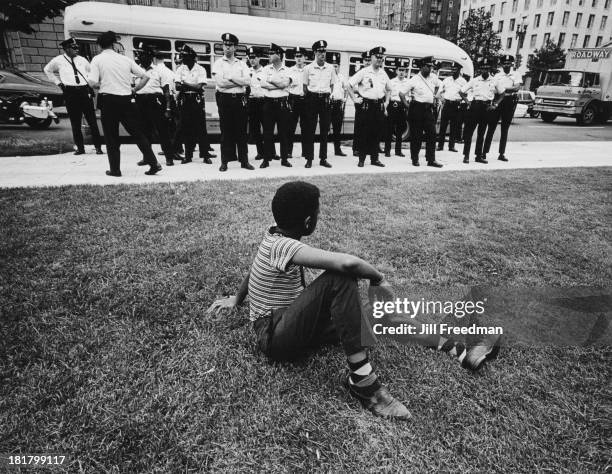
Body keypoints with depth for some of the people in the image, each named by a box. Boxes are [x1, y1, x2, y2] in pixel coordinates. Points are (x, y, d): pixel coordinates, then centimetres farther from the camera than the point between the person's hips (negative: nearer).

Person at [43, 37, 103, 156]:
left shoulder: (82, 60, 10)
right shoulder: (58, 60, 6)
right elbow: (47, 70, 22)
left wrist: (91, 85, 9)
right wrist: (58, 82, 12)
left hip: (85, 91, 1)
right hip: (70, 93, 0)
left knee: (92, 120, -2)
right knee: (75, 122, 3)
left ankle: (98, 147, 2)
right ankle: (80, 147, 10)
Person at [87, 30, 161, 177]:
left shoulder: (98, 59, 0)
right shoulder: (125, 59, 8)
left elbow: (92, 83, -10)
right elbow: (146, 76, 6)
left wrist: (102, 84, 10)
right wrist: (134, 89, 11)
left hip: (108, 100, -2)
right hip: (127, 100, 2)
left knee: (111, 137, 7)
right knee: (138, 133, 8)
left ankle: (115, 169, 9)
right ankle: (154, 163, 3)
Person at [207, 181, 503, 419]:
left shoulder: (275, 237, 4)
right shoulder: (283, 246, -27)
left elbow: (252, 270, 22)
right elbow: (347, 262, -39)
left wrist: (237, 299, 36)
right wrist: (378, 279, -20)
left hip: (292, 325, 9)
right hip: (275, 337, -9)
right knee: (340, 278, -34)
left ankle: (461, 353, -2)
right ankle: (361, 380, -30)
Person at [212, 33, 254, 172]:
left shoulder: (242, 64, 13)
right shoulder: (218, 63, 6)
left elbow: (248, 81, -3)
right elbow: (220, 82, -10)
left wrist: (231, 78, -9)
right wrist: (239, 81, -6)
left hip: (240, 99, 2)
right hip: (225, 99, -2)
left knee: (241, 130, 4)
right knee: (226, 131, 0)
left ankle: (244, 160, 10)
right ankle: (225, 161, 5)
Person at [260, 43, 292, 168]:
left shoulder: (287, 70, 5)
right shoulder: (266, 69, 10)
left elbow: (284, 84, -12)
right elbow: (263, 84, -5)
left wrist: (271, 80, -4)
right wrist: (279, 85, -10)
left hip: (282, 103, -1)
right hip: (269, 103, 1)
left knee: (284, 132, 2)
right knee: (267, 132, 1)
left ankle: (284, 158, 11)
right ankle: (266, 159, 7)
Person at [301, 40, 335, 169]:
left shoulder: (330, 68, 7)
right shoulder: (308, 68, 1)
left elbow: (332, 85, 16)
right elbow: (305, 86, 7)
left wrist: (328, 95, 7)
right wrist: (308, 98, 2)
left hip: (325, 99, 2)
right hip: (312, 99, -2)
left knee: (325, 130, 4)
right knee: (310, 129, -2)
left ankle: (323, 158, 12)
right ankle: (309, 158, 4)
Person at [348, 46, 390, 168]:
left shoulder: (383, 74, 13)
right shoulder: (364, 72, -2)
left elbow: (388, 89, 28)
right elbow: (349, 84, -3)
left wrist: (386, 101, 16)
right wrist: (354, 99, -7)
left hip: (379, 106, 5)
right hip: (366, 105, -4)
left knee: (377, 134, 6)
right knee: (363, 133, -1)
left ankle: (375, 158, 15)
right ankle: (361, 159, 7)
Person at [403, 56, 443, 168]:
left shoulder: (433, 79, 8)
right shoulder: (414, 79, -8)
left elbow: (438, 85, 31)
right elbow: (401, 93, -8)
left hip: (429, 109, 5)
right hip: (417, 109, -5)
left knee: (432, 134, 0)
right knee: (416, 135, 1)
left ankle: (431, 160, 4)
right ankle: (415, 159, 12)